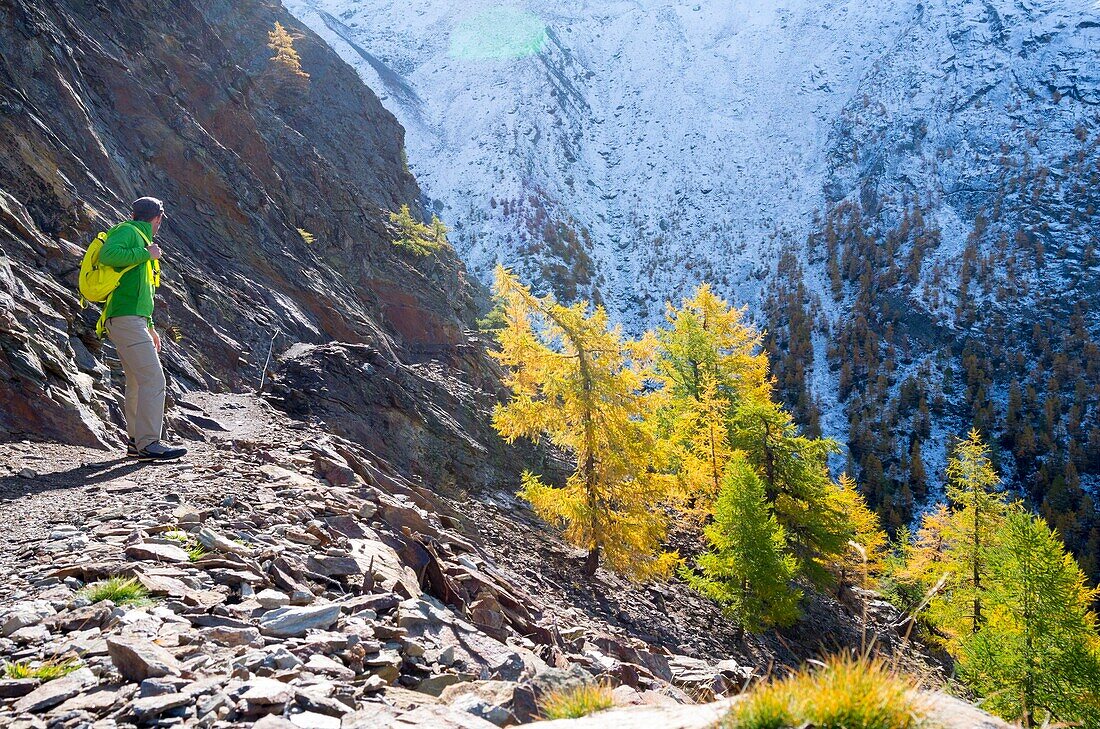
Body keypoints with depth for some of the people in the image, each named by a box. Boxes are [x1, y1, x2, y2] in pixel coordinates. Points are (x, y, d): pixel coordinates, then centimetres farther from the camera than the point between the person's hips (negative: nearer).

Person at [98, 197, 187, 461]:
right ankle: (148, 444, -16)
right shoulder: (126, 231, -2)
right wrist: (146, 254, -13)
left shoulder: (140, 240, 26)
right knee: (153, 379, -15)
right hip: (125, 318, -10)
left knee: (138, 382, 13)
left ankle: (135, 442, 19)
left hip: (134, 320, 10)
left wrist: (150, 327, 28)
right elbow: (107, 254, -24)